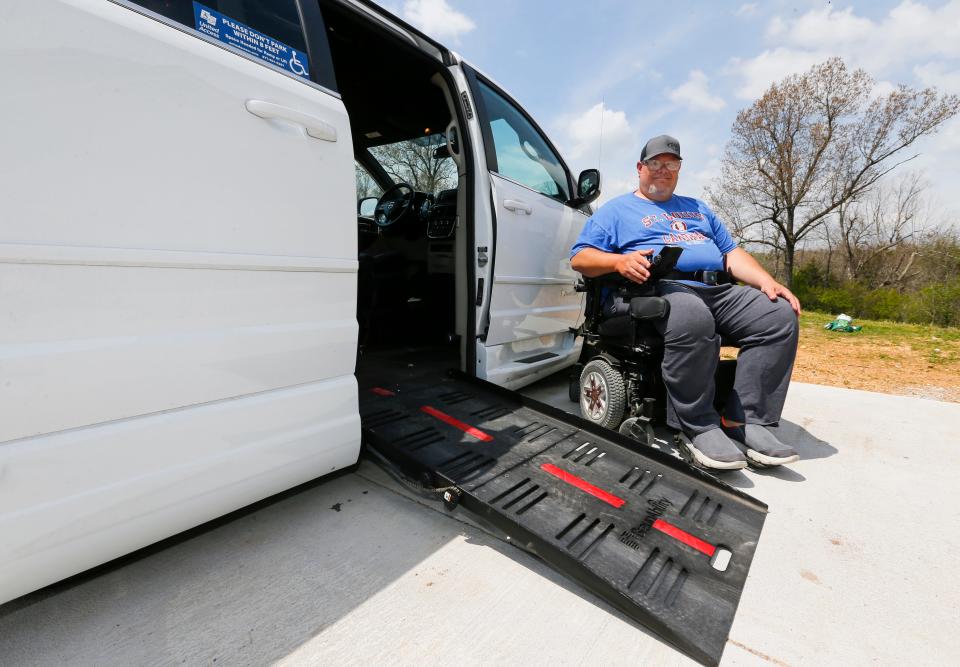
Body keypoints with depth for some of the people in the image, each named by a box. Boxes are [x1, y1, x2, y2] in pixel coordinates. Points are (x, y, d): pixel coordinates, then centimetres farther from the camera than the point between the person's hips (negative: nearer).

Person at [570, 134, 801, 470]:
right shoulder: (616, 209, 16)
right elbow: (580, 258, 2)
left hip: (719, 290, 7)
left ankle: (746, 422, -18)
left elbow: (732, 253, 25)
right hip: (658, 288, -6)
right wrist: (621, 260, -17)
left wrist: (766, 281, 6)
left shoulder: (697, 208, 33)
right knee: (692, 318, -39)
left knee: (780, 315, -18)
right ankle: (699, 427, -24)